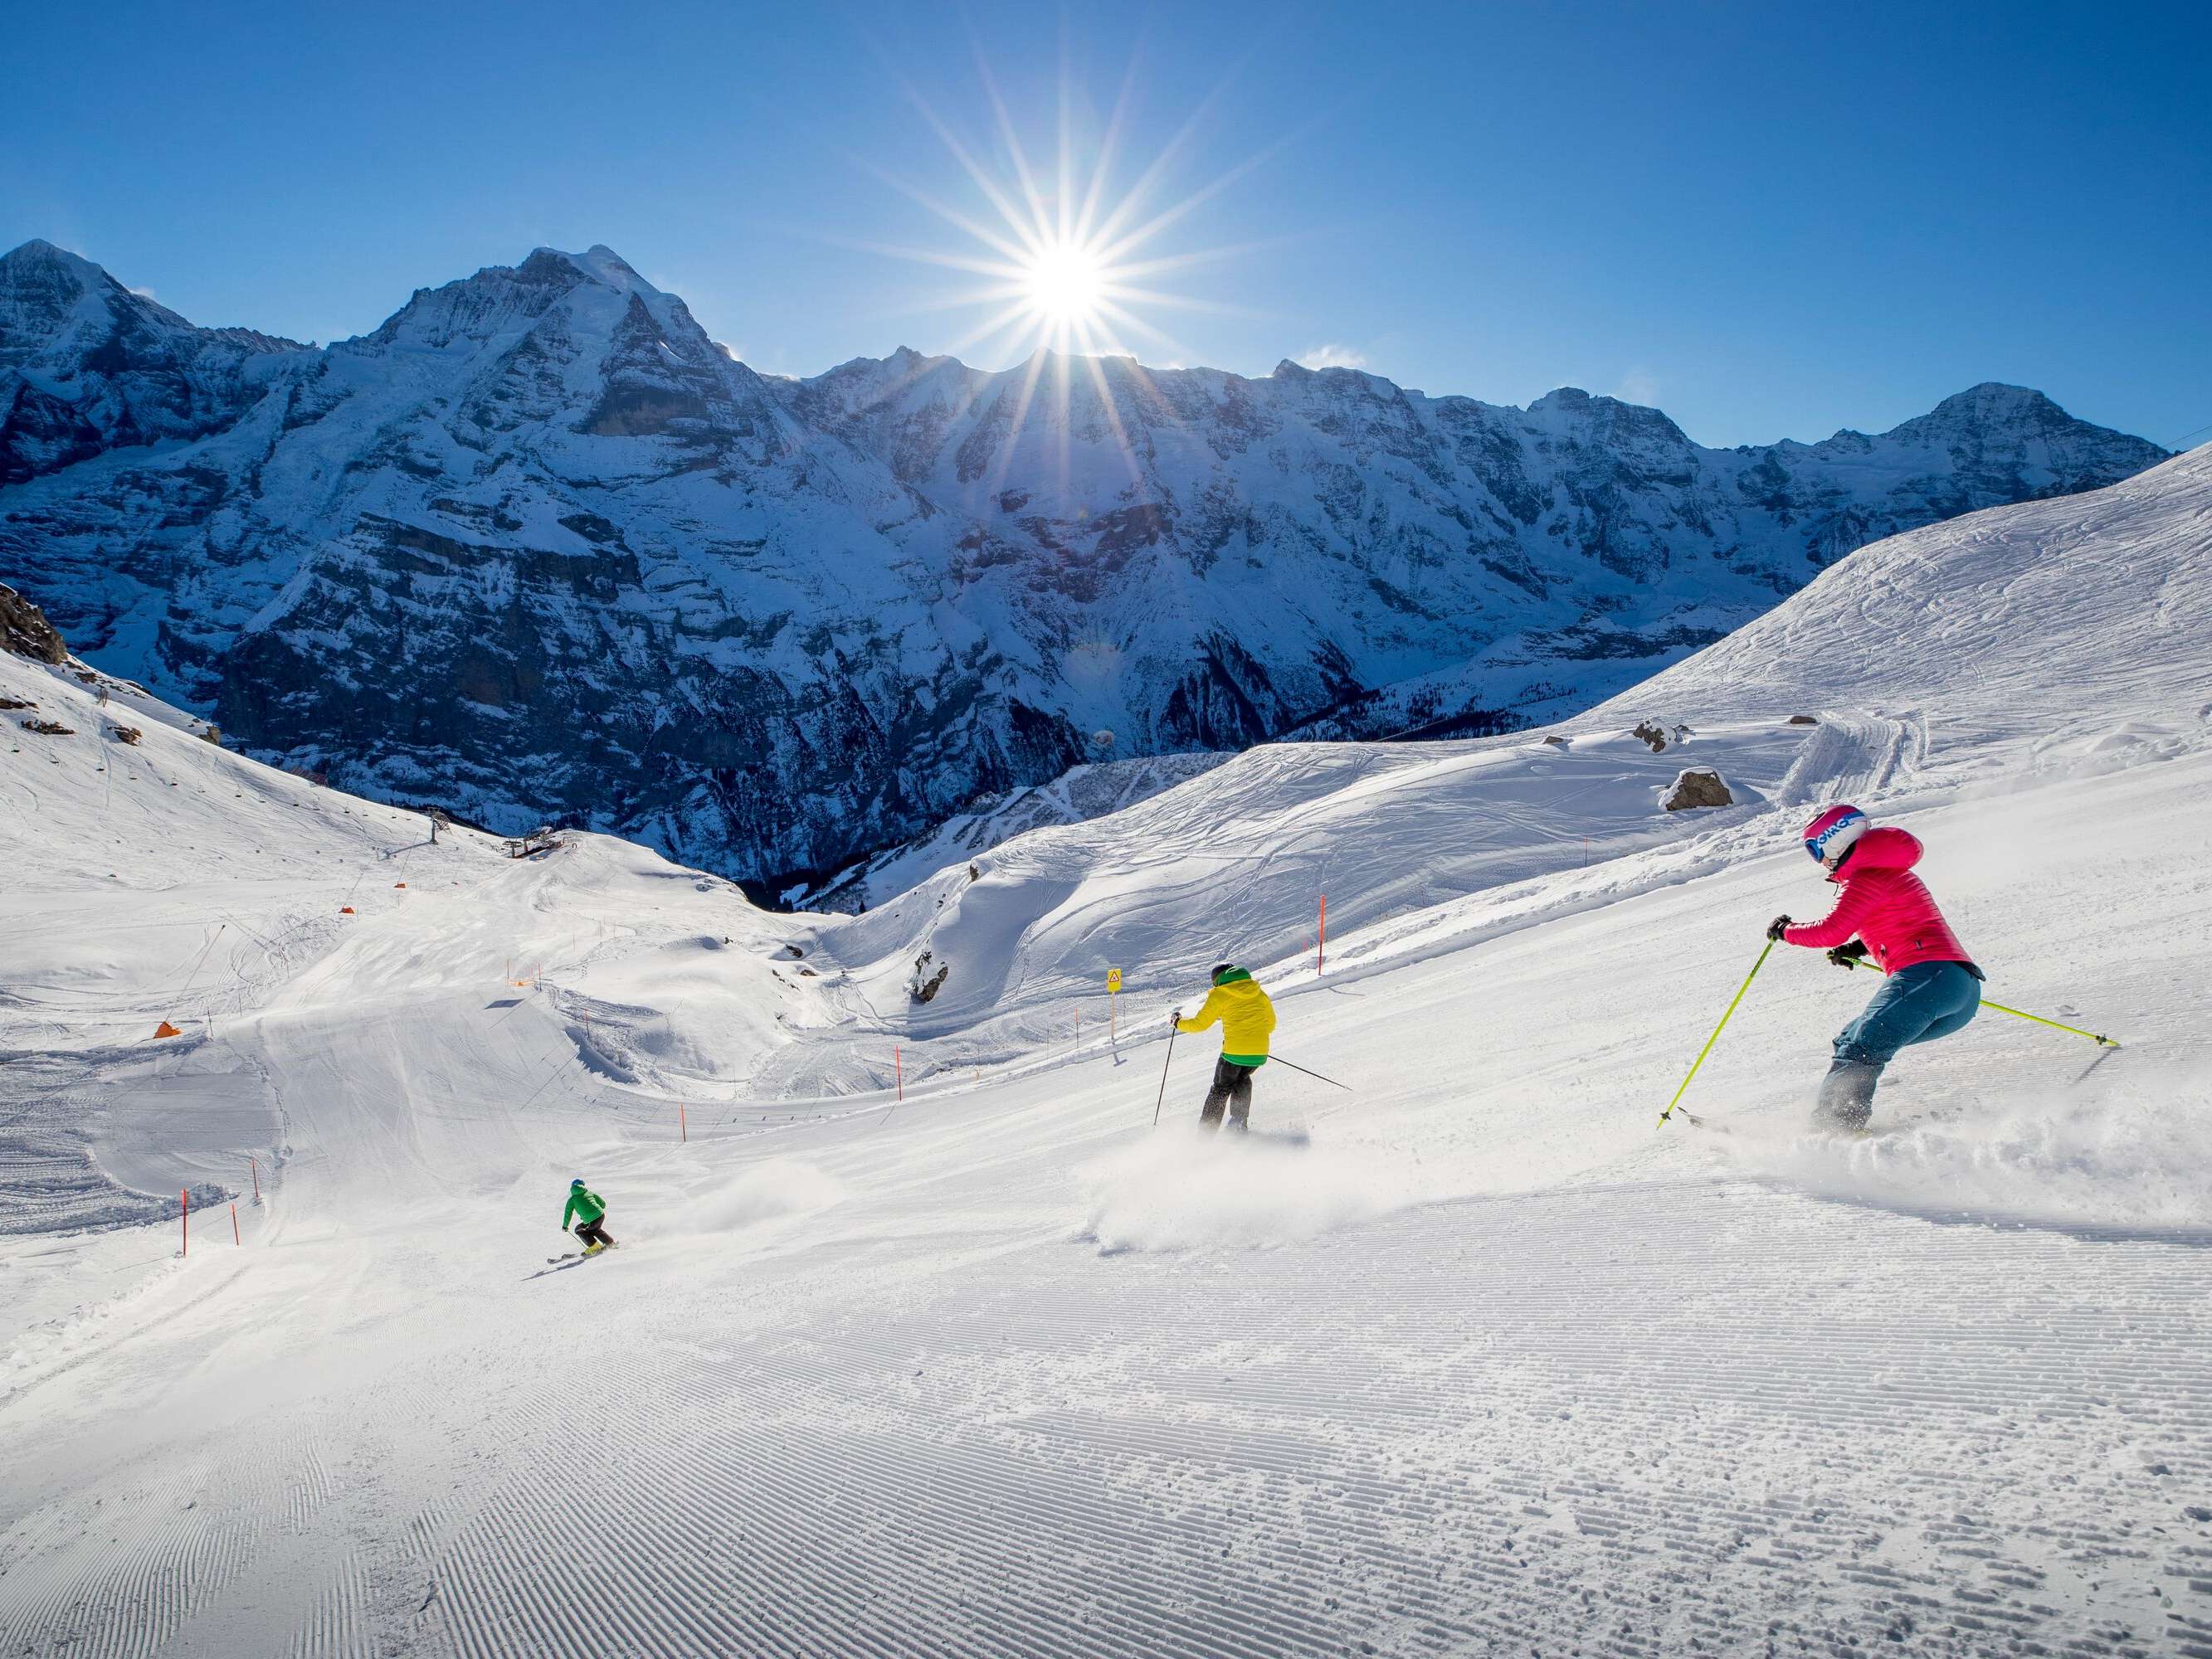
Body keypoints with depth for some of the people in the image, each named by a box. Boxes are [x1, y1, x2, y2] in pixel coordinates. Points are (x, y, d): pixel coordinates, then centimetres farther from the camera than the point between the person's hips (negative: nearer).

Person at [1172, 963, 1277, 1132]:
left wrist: (1179, 1023, 15)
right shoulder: (1259, 993, 11)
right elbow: (1270, 1024, 19)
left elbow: (1200, 1024, -2)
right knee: (1242, 1080, 31)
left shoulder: (1220, 995, -2)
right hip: (1260, 1052, 4)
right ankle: (1240, 1122, 22)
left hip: (1234, 1052, -4)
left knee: (1220, 1090, 14)